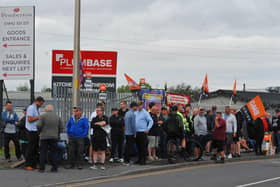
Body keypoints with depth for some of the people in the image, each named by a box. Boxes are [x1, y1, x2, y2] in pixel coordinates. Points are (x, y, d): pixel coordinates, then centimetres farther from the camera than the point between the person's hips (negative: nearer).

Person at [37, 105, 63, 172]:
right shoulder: (57, 117, 8)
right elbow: (61, 128, 8)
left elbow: (39, 126, -10)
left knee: (43, 153, 2)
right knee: (53, 153, 8)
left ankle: (42, 168, 0)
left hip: (44, 137, -3)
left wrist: (39, 132, 8)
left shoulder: (43, 116, -5)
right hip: (54, 137, 3)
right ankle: (54, 168, 6)